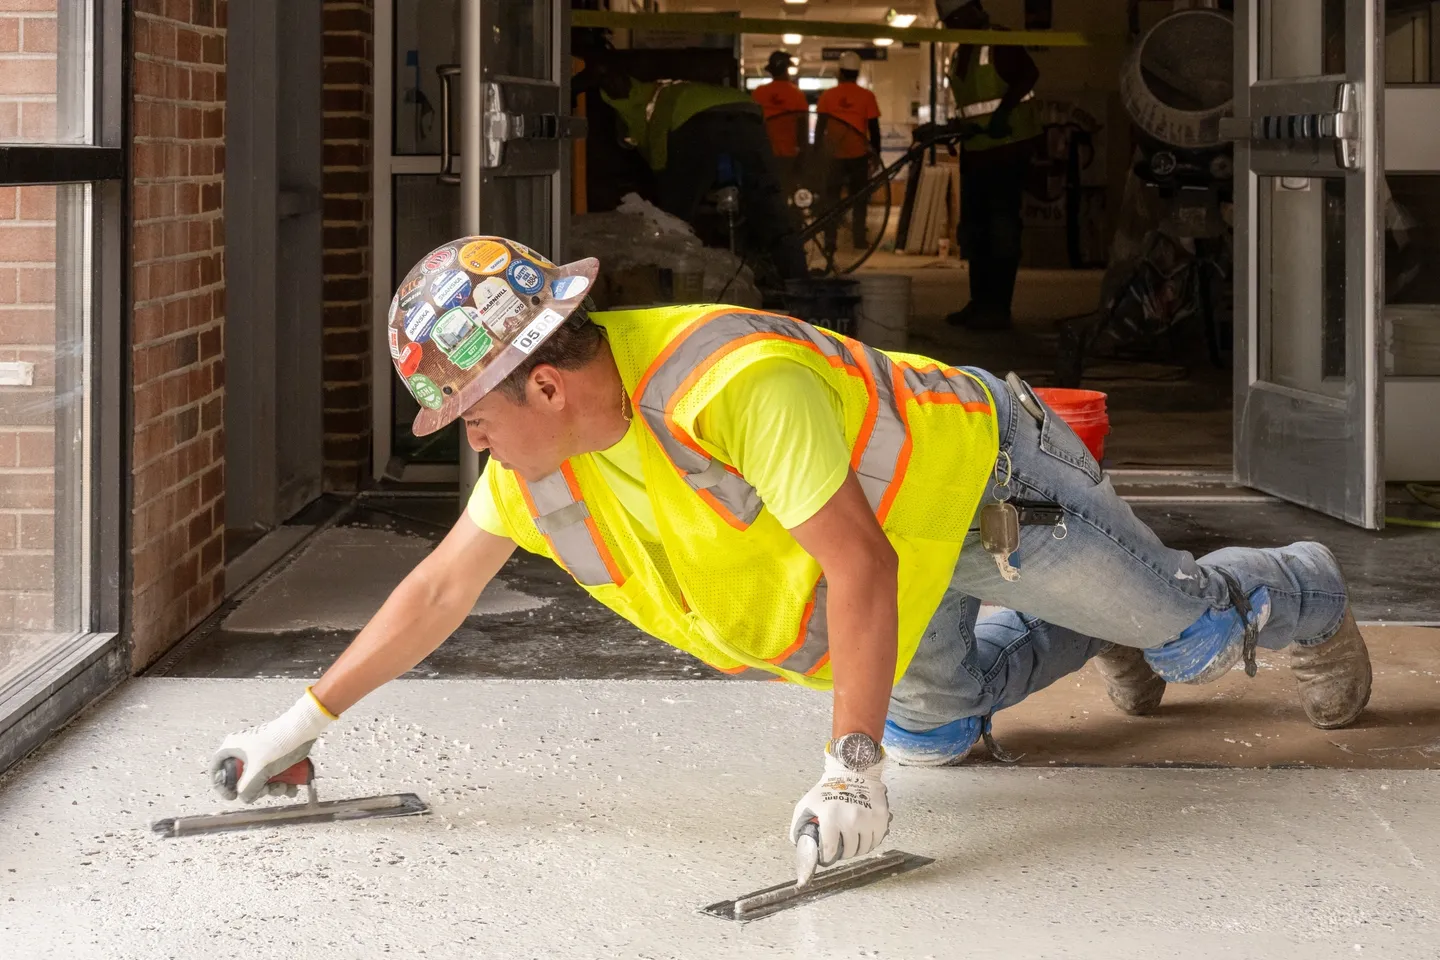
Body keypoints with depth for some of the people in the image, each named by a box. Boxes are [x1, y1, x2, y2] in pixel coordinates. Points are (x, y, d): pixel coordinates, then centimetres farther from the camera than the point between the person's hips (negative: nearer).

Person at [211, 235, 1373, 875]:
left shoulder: (737, 385, -43)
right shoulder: (541, 442, -17)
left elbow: (859, 568, -42)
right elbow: (442, 585, -6)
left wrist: (851, 768, -43)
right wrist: (308, 718, -6)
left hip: (987, 479, -7)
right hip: (900, 532, 7)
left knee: (1190, 631, 9)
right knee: (933, 722, 24)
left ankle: (1305, 596, 43)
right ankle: (1090, 634, 49)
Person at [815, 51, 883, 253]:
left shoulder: (828, 96, -3)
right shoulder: (867, 96, -4)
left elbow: (819, 126, -1)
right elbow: (874, 128, -2)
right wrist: (876, 152, 8)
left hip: (834, 153, 0)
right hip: (859, 154, 0)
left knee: (832, 198, 7)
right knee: (858, 198, 10)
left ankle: (830, 240, 1)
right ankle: (859, 238, 6)